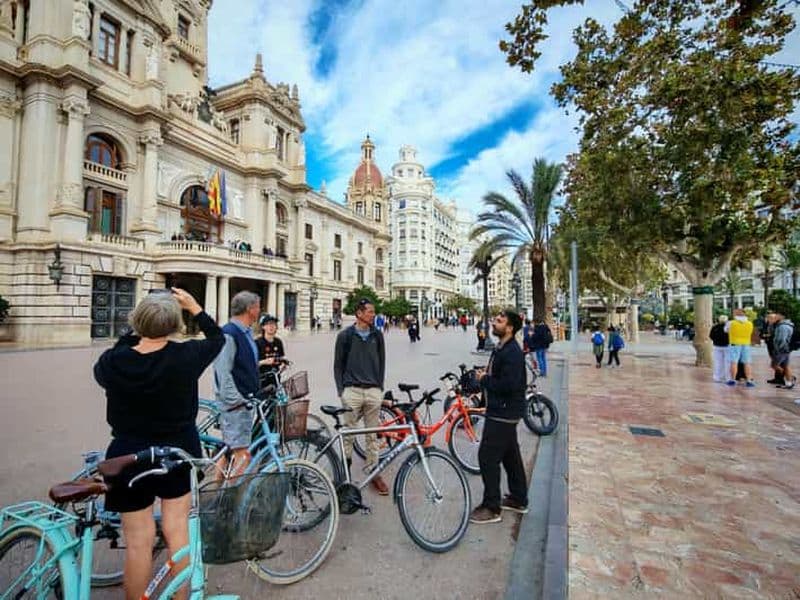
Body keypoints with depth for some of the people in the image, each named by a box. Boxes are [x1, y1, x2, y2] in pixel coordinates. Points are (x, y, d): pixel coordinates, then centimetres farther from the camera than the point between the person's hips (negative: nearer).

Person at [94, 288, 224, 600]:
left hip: (129, 456, 0)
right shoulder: (185, 356, -19)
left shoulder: (113, 362, -16)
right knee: (177, 530, 17)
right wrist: (195, 307, 5)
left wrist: (132, 335, 9)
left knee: (138, 541, 14)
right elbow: (217, 338, 1)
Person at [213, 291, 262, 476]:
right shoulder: (228, 334, -17)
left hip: (245, 400, 10)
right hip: (236, 404, -10)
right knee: (243, 454, -7)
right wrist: (236, 401, -20)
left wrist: (257, 393, 18)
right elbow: (223, 373, -20)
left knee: (229, 451, 18)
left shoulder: (245, 332, 12)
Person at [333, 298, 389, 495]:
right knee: (348, 433, 5)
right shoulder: (345, 335, -1)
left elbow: (381, 362, 12)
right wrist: (341, 390, -1)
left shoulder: (377, 335, 7)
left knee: (373, 434, 8)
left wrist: (380, 386, 7)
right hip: (352, 390, -2)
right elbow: (338, 364, 3)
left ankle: (373, 471, 21)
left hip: (373, 390, 2)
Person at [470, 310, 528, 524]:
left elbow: (508, 385, -29)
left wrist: (484, 380, -16)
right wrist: (484, 376, 2)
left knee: (487, 457, -4)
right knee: (510, 455, 19)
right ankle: (518, 499, 35)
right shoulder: (500, 349, 11)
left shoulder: (512, 353, -21)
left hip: (503, 414, -10)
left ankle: (491, 508, 9)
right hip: (502, 412, 10)